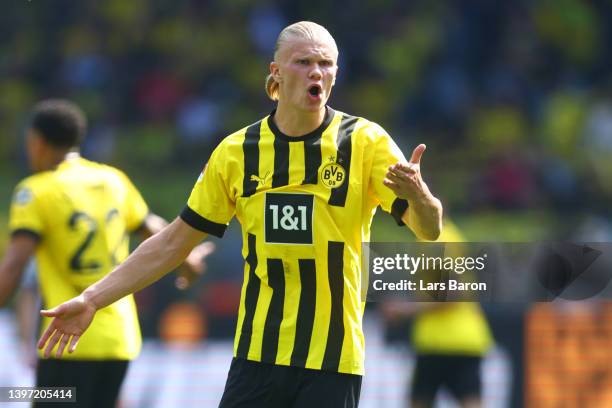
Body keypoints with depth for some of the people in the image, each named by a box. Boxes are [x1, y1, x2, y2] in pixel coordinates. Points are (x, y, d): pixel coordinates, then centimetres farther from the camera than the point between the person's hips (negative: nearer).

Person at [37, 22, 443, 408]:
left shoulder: (365, 142, -3)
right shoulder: (237, 153, 4)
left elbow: (429, 229, -10)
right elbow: (173, 242, 10)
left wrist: (417, 195, -34)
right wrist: (91, 300, 5)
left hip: (332, 361, -2)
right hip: (256, 354, 2)